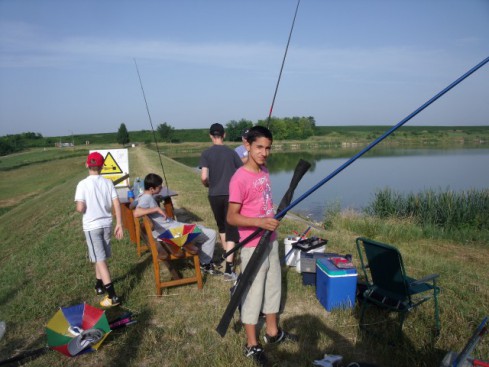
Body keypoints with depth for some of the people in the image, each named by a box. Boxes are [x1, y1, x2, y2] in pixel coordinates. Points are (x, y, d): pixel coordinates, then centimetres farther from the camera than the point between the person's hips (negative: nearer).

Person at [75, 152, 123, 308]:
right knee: (100, 256, 22)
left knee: (100, 259, -2)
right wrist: (119, 224, 0)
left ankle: (112, 296, -4)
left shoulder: (83, 184, -12)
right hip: (106, 224, 4)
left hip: (92, 226, -4)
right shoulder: (108, 182, -2)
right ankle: (99, 285, 37)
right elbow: (117, 204, -5)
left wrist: (80, 207, 7)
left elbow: (80, 208, -17)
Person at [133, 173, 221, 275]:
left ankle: (203, 259, 30)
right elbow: (136, 213, -40)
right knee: (211, 234, -8)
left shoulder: (144, 197, 6)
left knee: (202, 229, 26)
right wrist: (157, 209, -35)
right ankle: (206, 264, 10)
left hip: (170, 226, 11)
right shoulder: (146, 198, -21)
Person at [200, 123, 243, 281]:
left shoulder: (206, 153, -2)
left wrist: (207, 185, 10)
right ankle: (229, 268, -7)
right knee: (231, 230, -1)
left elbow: (204, 177, -11)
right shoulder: (231, 152, 1)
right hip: (231, 194, -1)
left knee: (221, 226, 23)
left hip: (215, 195, 1)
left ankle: (227, 256, 37)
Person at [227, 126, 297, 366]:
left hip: (271, 241, 9)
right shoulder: (239, 178, -21)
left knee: (273, 286, 20)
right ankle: (252, 345, 22)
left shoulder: (264, 171, 5)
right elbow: (231, 217, -21)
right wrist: (260, 222, -31)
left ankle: (273, 332, 38)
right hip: (253, 246, -8)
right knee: (252, 293, 4)